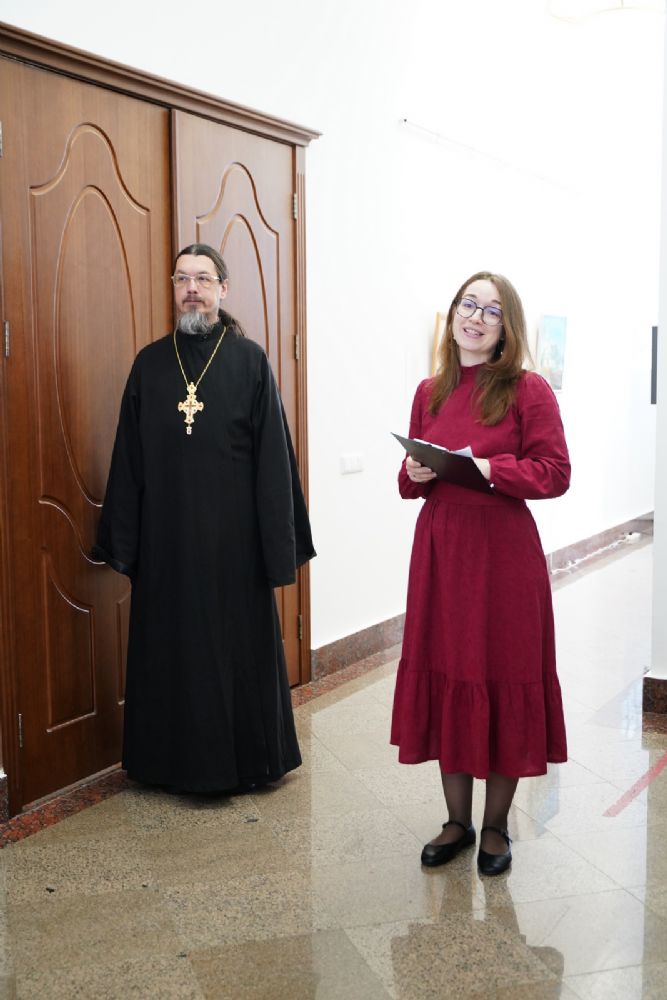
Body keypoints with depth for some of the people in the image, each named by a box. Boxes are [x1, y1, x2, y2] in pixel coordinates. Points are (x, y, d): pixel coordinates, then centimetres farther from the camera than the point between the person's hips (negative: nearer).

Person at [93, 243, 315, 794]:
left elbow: (273, 455, -4)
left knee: (239, 641, 7)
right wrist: (123, 539, 2)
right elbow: (129, 457, 6)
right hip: (167, 535, 3)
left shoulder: (250, 360, -2)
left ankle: (245, 757, 25)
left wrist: (278, 540, -8)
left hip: (233, 533, -2)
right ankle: (177, 759, 27)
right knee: (171, 645, 10)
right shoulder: (150, 363, 5)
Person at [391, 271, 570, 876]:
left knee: (503, 680, 5)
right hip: (439, 551, 5)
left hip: (504, 555, -4)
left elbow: (555, 473, -9)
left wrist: (490, 468, -21)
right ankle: (457, 821, 27)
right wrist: (415, 474, -5)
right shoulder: (430, 393, 10)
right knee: (445, 677, 10)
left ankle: (496, 826, 24)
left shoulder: (528, 391, -5)